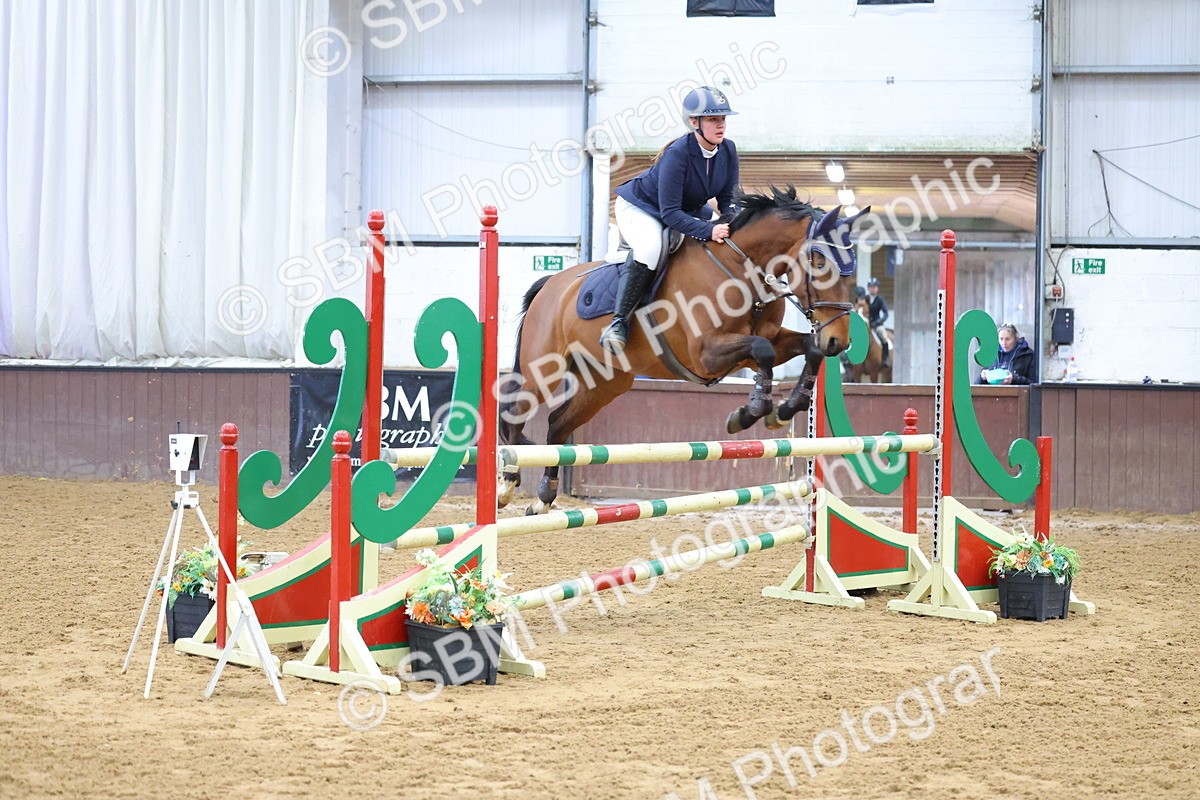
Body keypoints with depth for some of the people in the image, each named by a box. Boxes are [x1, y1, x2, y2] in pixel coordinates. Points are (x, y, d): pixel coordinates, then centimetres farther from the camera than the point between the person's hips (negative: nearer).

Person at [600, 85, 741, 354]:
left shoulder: (728, 150, -13)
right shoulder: (677, 154, -33)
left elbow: (728, 198, -3)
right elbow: (670, 213, -35)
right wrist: (708, 230, -46)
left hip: (690, 210, 8)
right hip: (640, 208, -8)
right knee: (650, 247, -37)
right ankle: (619, 321, -32)